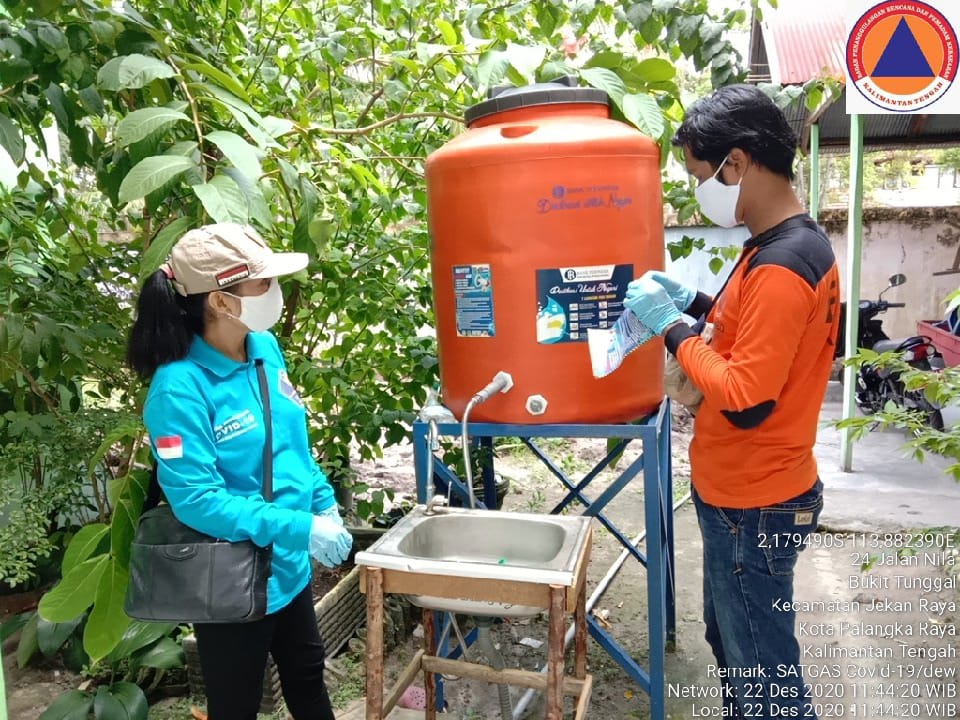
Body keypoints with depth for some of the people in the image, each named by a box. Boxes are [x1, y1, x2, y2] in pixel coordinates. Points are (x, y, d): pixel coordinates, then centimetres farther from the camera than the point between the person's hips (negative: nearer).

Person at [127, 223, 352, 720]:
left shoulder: (265, 348, -3)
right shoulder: (179, 387, -25)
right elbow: (196, 499, -26)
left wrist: (325, 506, 5)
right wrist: (300, 528, -27)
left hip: (289, 566, 7)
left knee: (307, 677, 28)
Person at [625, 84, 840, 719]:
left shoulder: (781, 264, -26)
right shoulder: (795, 243, 6)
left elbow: (743, 402, -27)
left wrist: (672, 327, -18)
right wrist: (696, 303, 5)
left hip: (753, 505, -10)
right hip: (746, 493, 10)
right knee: (732, 645, 26)